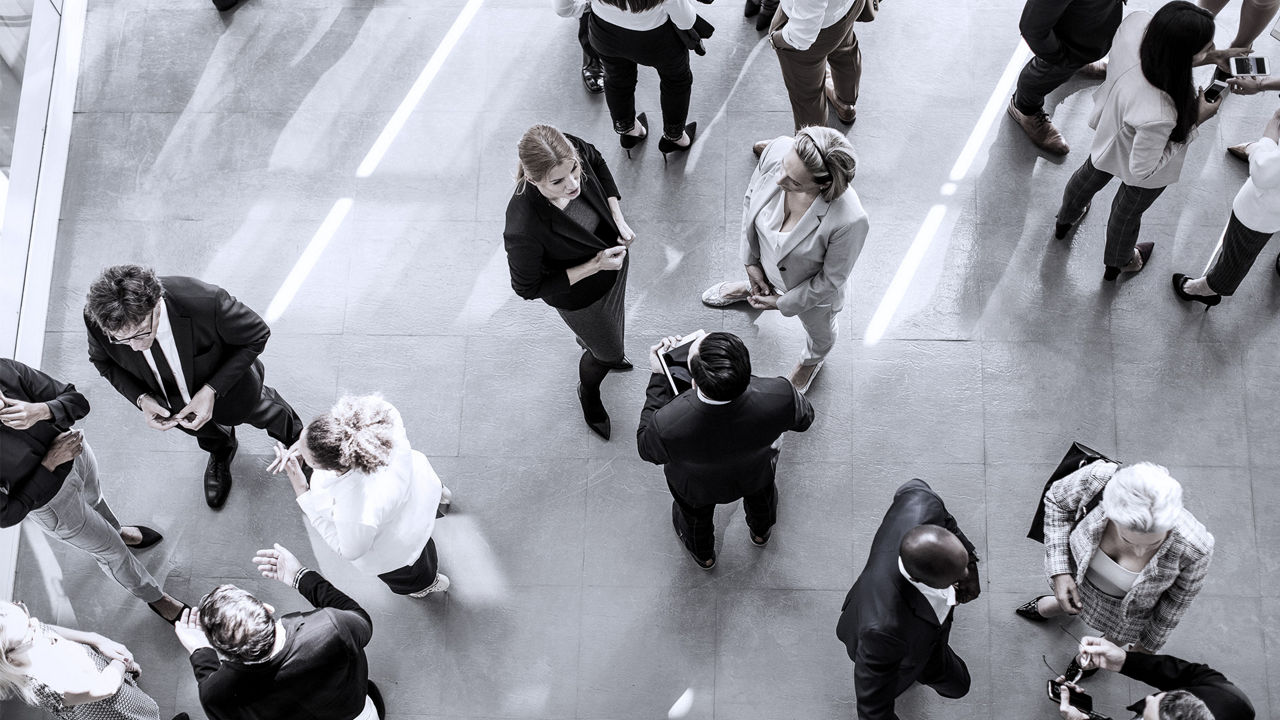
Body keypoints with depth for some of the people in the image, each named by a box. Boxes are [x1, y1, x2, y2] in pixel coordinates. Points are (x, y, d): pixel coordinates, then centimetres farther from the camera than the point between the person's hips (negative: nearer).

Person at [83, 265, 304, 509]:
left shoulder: (205, 302, -47)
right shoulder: (97, 318, -37)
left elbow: (256, 335, -28)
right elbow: (103, 361, -12)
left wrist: (212, 390, -35)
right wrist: (141, 398, -30)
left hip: (226, 382, -2)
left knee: (257, 412, 31)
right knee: (205, 432, 34)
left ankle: (292, 434, 67)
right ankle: (220, 452, 71)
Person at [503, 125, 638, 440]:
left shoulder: (573, 151, -33)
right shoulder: (524, 230, -47)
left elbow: (598, 163, -5)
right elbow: (528, 288, -27)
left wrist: (619, 221, -11)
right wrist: (594, 266, -29)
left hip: (612, 252, 5)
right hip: (580, 295, -5)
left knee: (613, 322, 35)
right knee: (608, 350, 23)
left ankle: (597, 353, 73)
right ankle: (588, 392, 59)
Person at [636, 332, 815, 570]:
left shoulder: (668, 425, -47)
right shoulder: (778, 397, -43)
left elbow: (646, 449, -21)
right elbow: (804, 418, -17)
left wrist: (658, 377, -21)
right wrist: (744, 379, -10)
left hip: (697, 487, -1)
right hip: (755, 475, 1)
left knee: (695, 515, 36)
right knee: (761, 495, 39)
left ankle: (703, 555, 69)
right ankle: (761, 532, 73)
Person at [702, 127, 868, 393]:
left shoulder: (850, 221, -48)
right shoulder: (776, 151, -36)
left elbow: (831, 279, -26)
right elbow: (751, 199, -12)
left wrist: (784, 304, -14)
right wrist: (751, 260, -5)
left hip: (810, 289, -3)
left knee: (819, 332, 34)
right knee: (759, 282, 41)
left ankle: (813, 360, 69)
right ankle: (752, 288, 78)